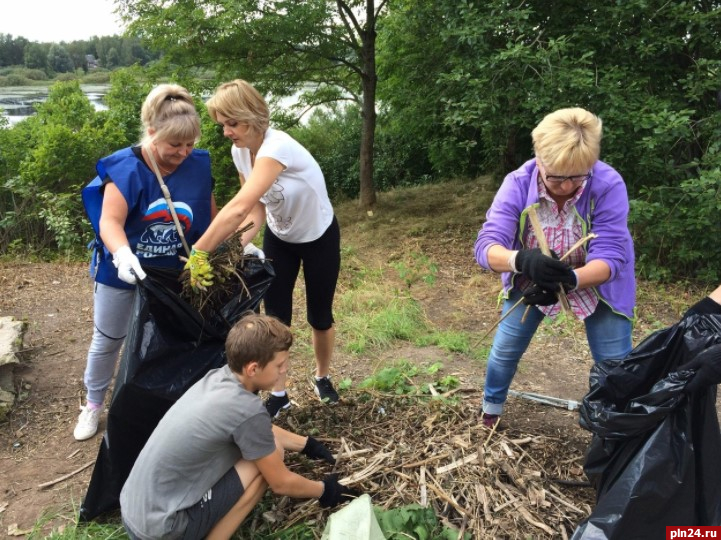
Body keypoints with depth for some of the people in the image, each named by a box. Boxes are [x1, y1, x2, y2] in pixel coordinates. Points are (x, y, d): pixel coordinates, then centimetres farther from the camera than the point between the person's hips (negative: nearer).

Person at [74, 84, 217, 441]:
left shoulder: (198, 167, -11)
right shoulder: (126, 168, -22)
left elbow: (211, 218, -1)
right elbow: (110, 222, -30)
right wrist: (122, 254, -49)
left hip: (175, 275, 2)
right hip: (123, 273, -2)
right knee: (107, 341, 16)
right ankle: (93, 405, 39)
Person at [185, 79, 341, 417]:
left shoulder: (277, 147, -37)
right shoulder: (239, 152, -12)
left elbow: (238, 208, -46)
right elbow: (256, 209, -10)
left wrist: (198, 254, -44)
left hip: (319, 237, -5)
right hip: (278, 238, 5)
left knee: (319, 316, 8)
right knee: (275, 316, 3)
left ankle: (322, 377, 35)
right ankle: (278, 394, 19)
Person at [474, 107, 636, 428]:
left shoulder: (608, 185, -29)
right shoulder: (518, 184, -26)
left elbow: (610, 256, -30)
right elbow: (486, 245, -32)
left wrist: (570, 280, -50)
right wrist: (523, 260, -54)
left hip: (599, 283, -1)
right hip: (529, 280, 1)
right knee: (504, 350, 7)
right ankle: (490, 410, 36)